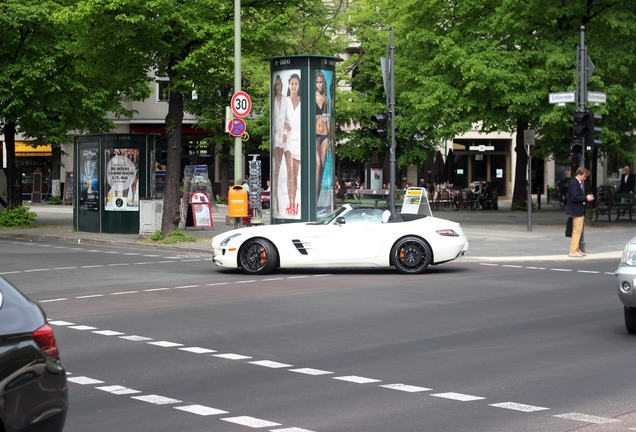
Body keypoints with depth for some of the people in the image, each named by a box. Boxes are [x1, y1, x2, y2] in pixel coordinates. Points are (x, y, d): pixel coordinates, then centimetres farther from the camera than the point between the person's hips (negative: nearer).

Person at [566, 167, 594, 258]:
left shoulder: (579, 183, 16)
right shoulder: (574, 183, -17)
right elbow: (575, 197, -24)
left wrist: (586, 198, 11)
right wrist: (586, 198, -17)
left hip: (579, 211, 11)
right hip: (577, 211, -11)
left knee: (578, 231, 16)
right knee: (577, 231, -9)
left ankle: (577, 249, 23)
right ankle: (573, 251, -7)